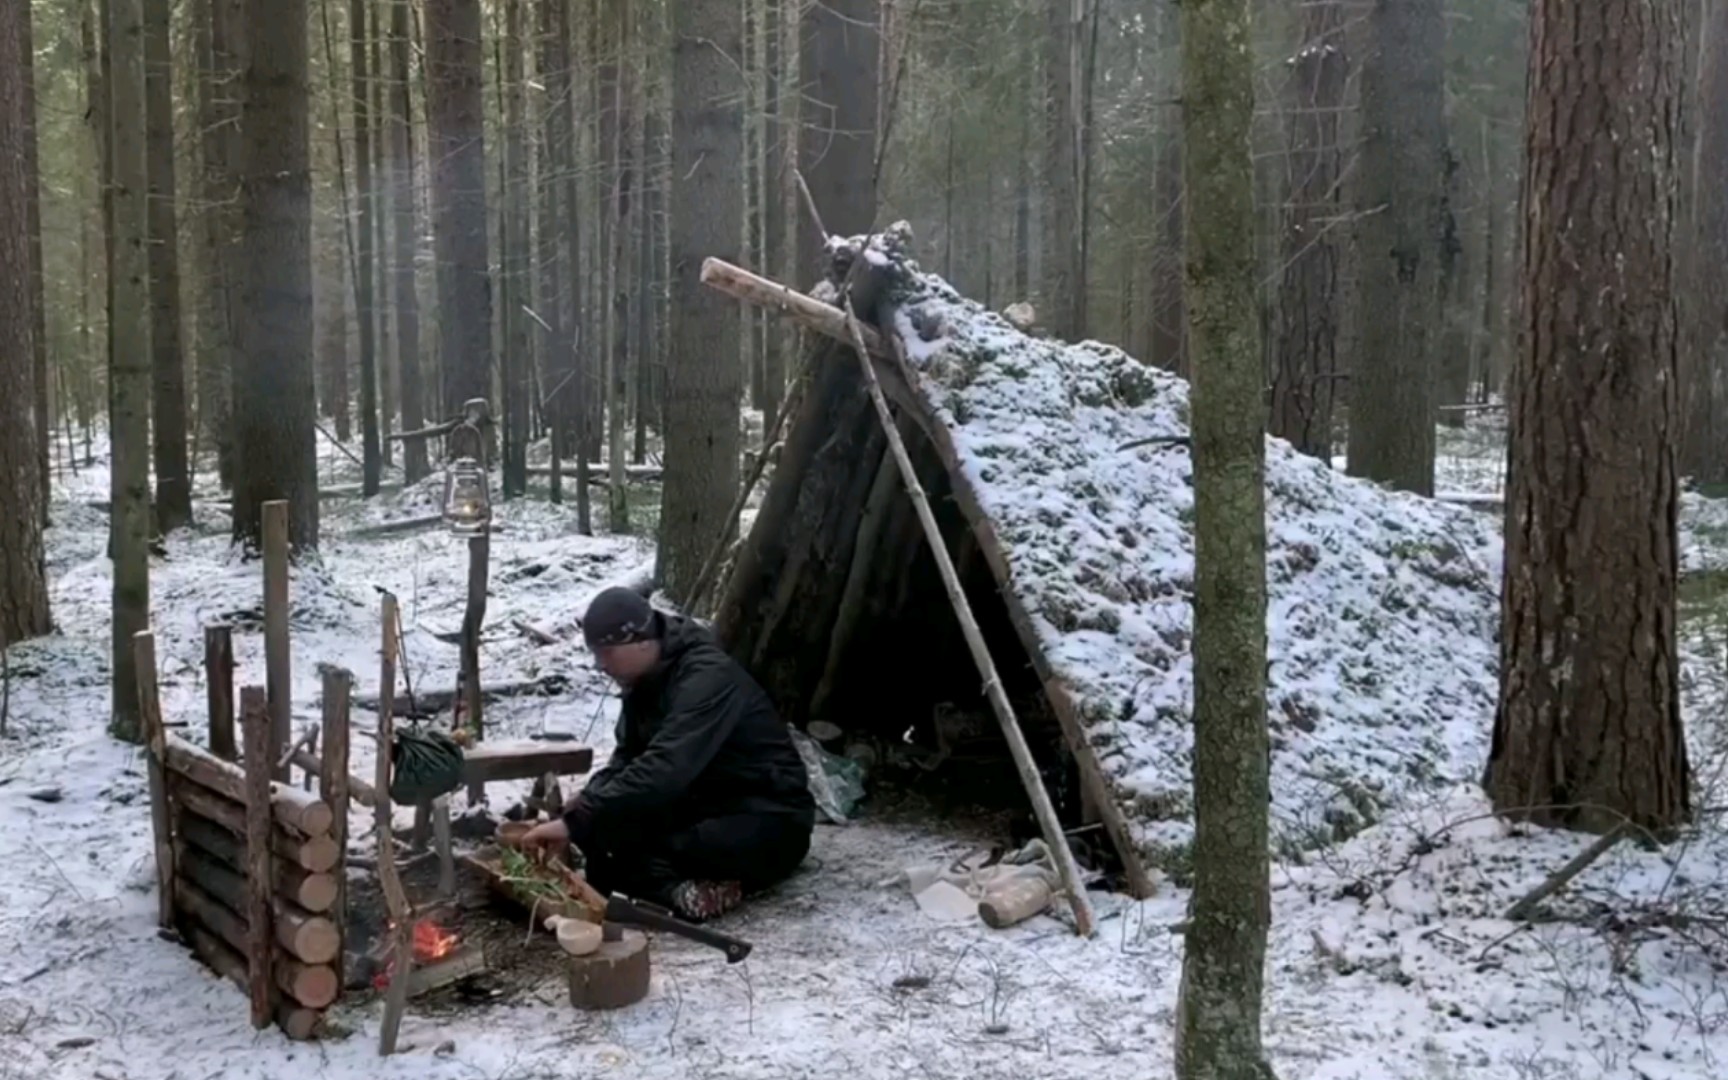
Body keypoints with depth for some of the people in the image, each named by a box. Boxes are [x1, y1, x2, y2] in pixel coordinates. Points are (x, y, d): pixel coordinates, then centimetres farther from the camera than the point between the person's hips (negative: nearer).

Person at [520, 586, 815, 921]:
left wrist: (575, 823, -37)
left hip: (770, 819, -9)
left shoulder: (707, 678, -25)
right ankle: (678, 888, -23)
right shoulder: (646, 678, 3)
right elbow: (628, 757, 10)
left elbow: (663, 770, -36)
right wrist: (582, 804, -10)